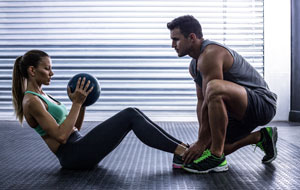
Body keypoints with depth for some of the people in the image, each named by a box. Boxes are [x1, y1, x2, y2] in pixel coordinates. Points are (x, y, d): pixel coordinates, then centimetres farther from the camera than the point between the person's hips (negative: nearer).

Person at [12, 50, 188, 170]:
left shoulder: (42, 95, 18)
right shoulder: (31, 101, -12)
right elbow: (61, 135, -21)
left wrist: (81, 103, 5)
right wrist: (76, 103, -17)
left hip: (79, 147, 9)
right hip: (72, 154, -9)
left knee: (132, 113, -2)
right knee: (130, 115, -16)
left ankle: (182, 146, -4)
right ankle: (181, 152, -15)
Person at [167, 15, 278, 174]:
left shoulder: (210, 54, -21)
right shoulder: (194, 65, 10)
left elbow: (210, 102, -23)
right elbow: (201, 101, 11)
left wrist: (201, 142, -18)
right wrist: (201, 139, 3)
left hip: (262, 103, -10)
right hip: (243, 111, 10)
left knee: (215, 88, -37)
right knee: (209, 144, 10)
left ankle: (216, 157, -25)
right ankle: (261, 137, 22)